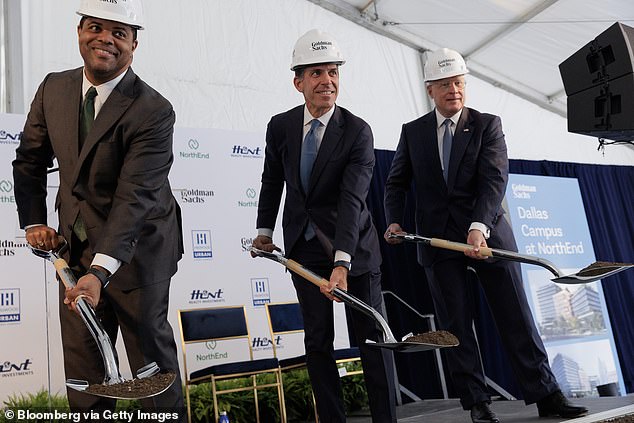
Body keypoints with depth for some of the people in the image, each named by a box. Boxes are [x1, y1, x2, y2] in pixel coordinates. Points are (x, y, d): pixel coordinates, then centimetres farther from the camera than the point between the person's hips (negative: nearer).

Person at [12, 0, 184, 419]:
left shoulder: (154, 112, -20)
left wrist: (100, 270, -33)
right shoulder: (53, 88, 0)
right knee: (81, 354, 13)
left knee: (149, 344, 5)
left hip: (135, 247, -5)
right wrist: (34, 221, 2)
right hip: (75, 243, 6)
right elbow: (30, 160, 12)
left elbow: (134, 195, -27)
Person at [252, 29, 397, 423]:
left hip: (353, 244, -3)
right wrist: (265, 230, 11)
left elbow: (352, 199, -26)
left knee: (372, 336, 2)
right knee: (318, 339, 6)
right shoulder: (279, 126, -3)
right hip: (304, 245, 3)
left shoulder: (358, 131, -15)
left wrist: (342, 262, -35)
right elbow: (272, 181, 12)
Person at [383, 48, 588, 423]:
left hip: (489, 234, -1)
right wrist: (395, 221, -7)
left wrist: (478, 227, -27)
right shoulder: (412, 132, 9)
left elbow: (495, 179, -12)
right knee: (456, 325, 4)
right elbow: (397, 183, 12)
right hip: (438, 240, 2)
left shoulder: (487, 125, 1)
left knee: (517, 317, 4)